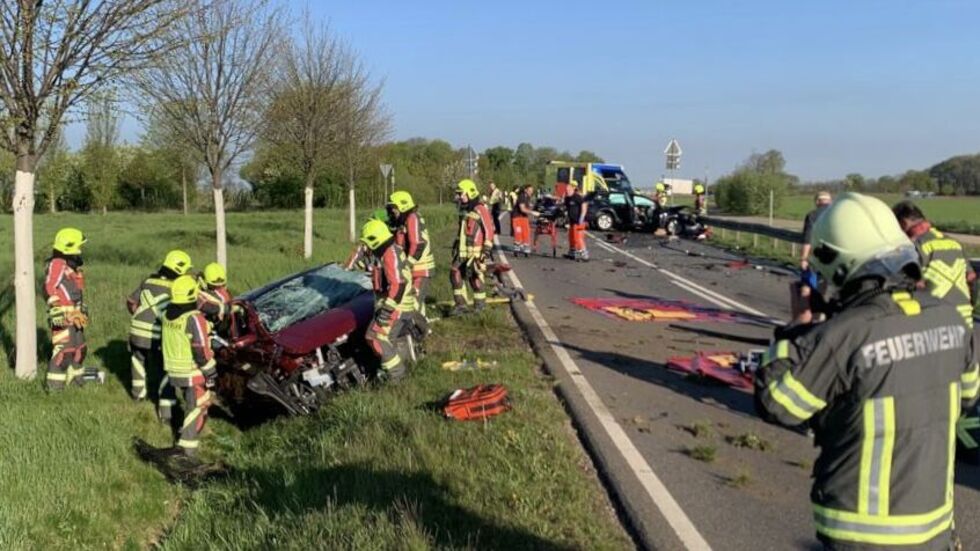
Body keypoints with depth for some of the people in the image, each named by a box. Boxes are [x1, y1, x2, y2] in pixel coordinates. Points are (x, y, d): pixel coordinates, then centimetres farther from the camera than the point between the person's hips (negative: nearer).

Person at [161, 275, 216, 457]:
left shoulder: (167, 314, 0)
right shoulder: (195, 318, -24)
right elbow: (201, 351, -22)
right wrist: (210, 373, -15)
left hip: (173, 371, 7)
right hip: (193, 373, -7)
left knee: (186, 405, 25)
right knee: (197, 408, 2)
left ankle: (186, 432, 39)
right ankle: (188, 445, -1)